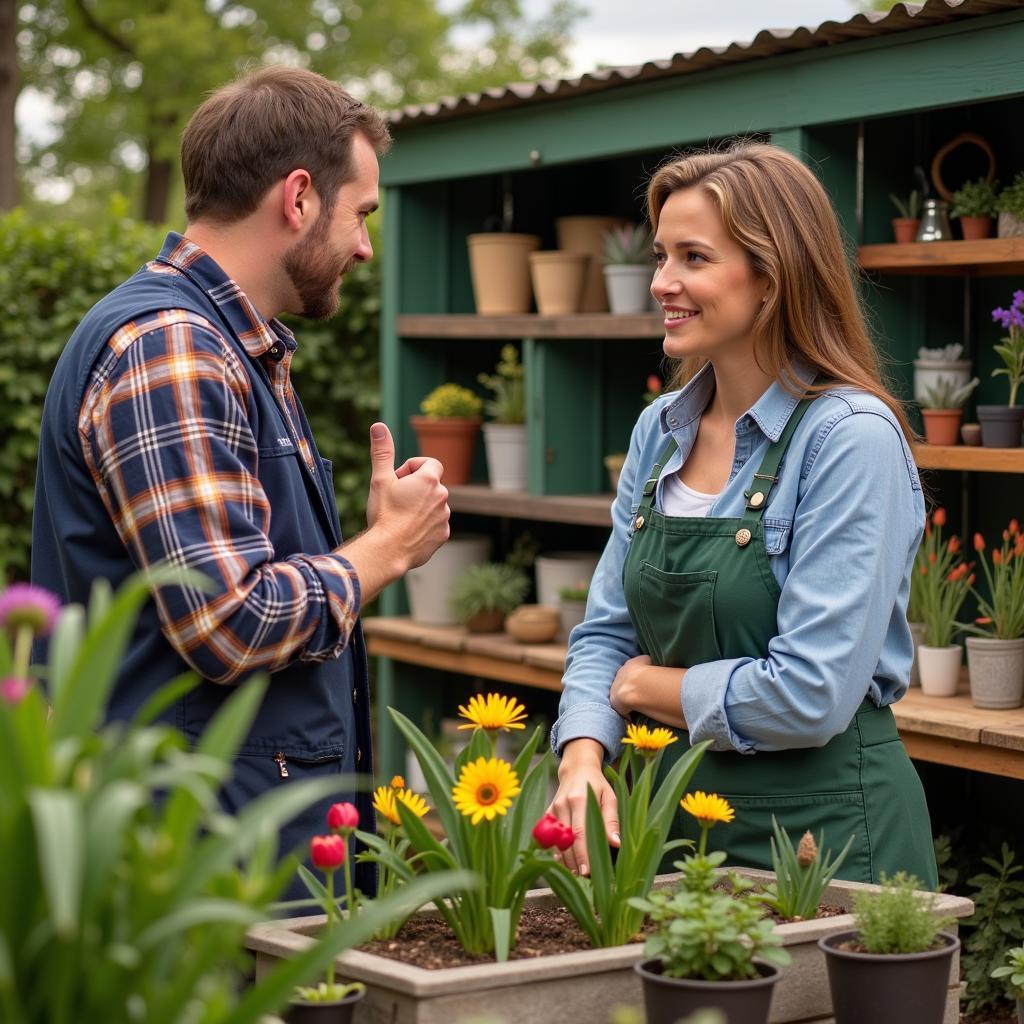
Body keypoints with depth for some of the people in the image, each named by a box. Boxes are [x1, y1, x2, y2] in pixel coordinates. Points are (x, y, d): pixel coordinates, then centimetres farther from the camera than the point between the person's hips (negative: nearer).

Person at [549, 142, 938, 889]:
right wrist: (582, 756, -10)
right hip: (669, 817, 6)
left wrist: (647, 687, -7)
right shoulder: (661, 430, 6)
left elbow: (812, 694, -21)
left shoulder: (852, 438, -16)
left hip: (818, 832, -6)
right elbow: (607, 632, 9)